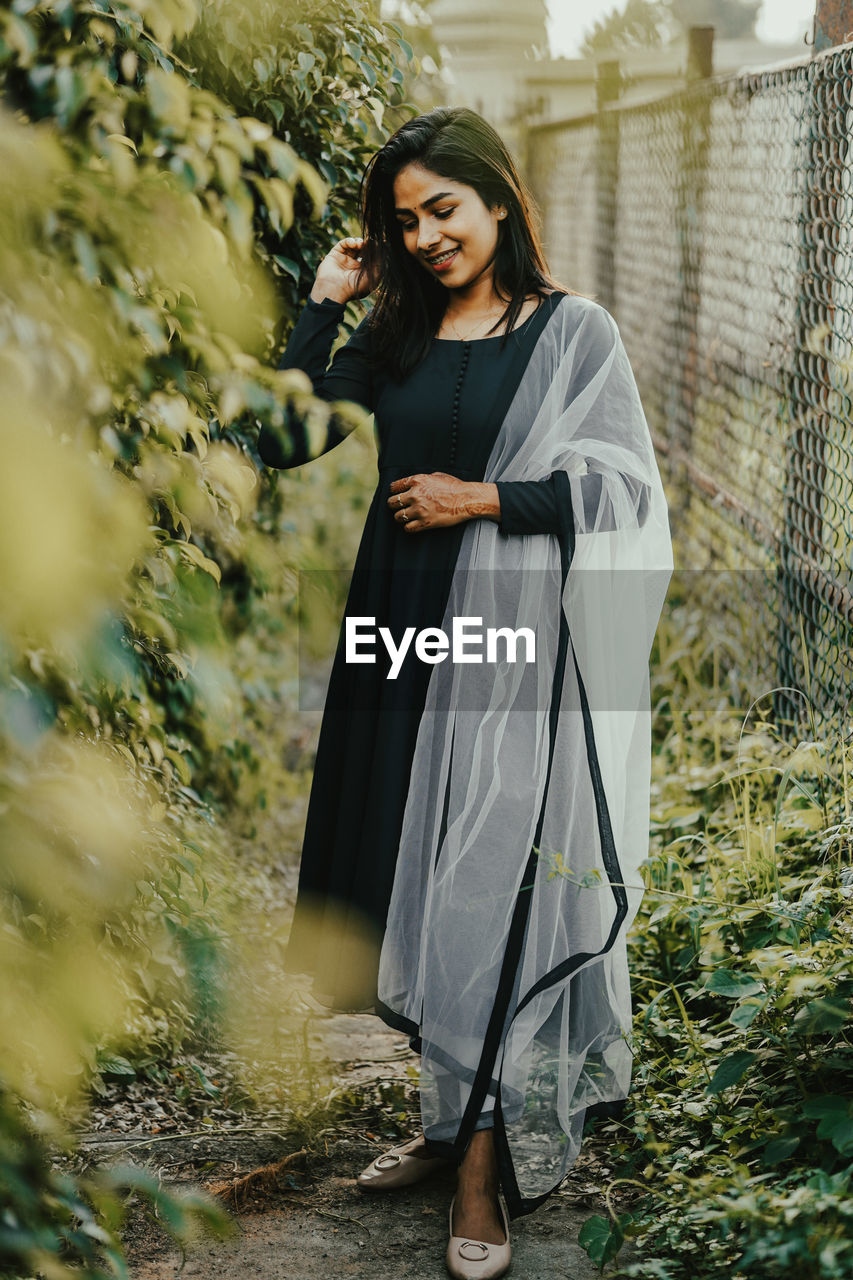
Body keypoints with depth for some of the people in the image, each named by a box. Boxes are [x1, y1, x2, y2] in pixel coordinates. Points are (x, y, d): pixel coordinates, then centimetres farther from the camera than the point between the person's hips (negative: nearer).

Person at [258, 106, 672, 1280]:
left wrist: (484, 499, -12)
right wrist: (324, 305, 2)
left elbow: (622, 487, -6)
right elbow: (281, 442, 5)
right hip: (403, 638, 5)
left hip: (516, 647, -5)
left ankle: (487, 1162, 5)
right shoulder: (393, 338, 11)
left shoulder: (573, 329, -3)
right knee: (419, 885, 12)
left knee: (494, 889, -4)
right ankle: (454, 1111, 28)